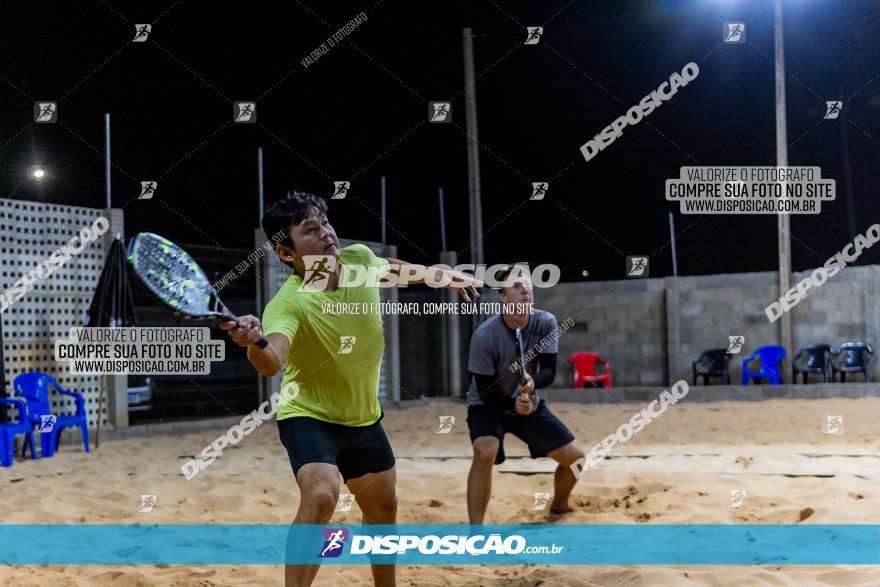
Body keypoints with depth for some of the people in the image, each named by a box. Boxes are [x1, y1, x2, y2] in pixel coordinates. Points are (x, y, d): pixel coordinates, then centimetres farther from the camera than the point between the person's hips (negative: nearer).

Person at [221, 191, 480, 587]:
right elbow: (271, 363, -50)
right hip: (309, 416, -6)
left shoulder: (359, 258, -13)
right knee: (320, 497, -33)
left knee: (383, 509, 21)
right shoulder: (287, 304, -30)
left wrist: (443, 276, 19)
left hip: (363, 417, 7)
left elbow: (394, 268, 13)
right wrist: (253, 345, -71)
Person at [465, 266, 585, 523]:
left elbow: (549, 371, -17)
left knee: (576, 458, 3)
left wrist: (532, 382, -41)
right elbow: (485, 391, -21)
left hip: (530, 406, 5)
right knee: (485, 453, -35)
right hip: (488, 405, -4)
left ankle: (558, 506, 36)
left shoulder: (546, 323, -16)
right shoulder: (484, 336, -27)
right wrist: (513, 405, -40)